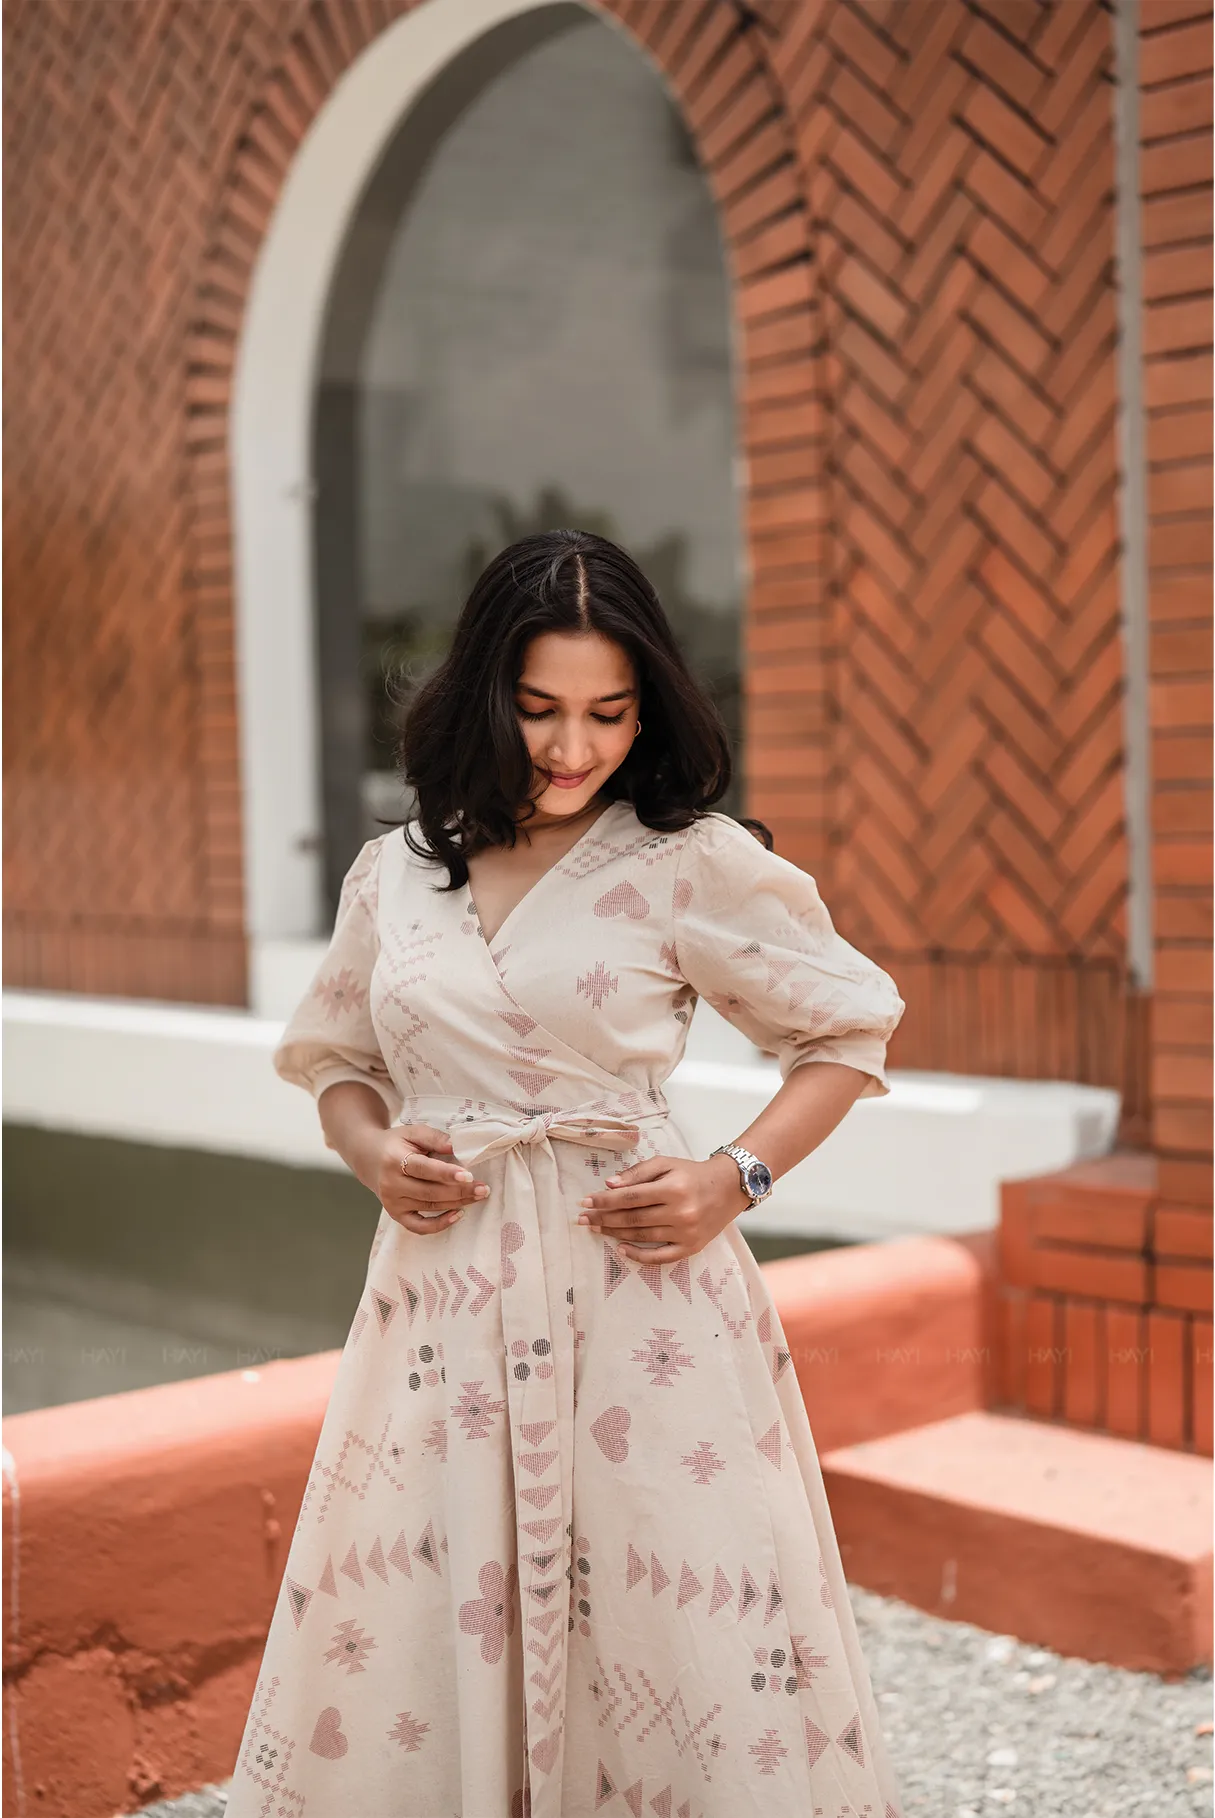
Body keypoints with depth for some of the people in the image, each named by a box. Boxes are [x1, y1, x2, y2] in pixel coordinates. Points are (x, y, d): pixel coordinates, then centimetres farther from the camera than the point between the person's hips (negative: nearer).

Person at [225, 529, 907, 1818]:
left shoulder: (693, 862, -2)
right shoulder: (394, 873, 9)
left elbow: (850, 1029, 6)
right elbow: (335, 1059, 21)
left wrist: (738, 1178, -7)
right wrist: (373, 1153, 1)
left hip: (639, 1290, -3)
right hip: (441, 1290, 3)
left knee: (677, 1619, 1)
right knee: (401, 1649, 6)